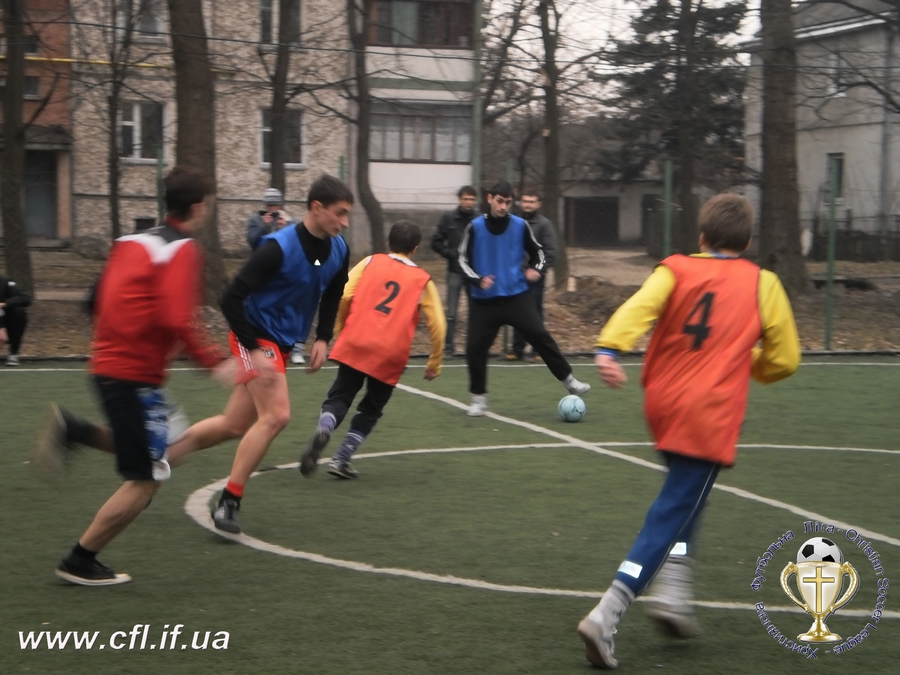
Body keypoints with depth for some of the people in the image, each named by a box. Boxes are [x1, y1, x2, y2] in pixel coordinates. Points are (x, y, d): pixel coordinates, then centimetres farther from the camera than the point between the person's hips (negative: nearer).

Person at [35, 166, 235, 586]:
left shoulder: (132, 243, 12)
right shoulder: (183, 250, -12)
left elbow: (99, 302, 17)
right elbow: (178, 320, -23)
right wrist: (214, 362, -16)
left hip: (109, 364, 9)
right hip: (135, 375, -9)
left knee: (162, 447, 22)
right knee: (145, 481, 1)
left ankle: (72, 430, 9)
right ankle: (79, 563, 7)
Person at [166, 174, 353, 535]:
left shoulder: (338, 251, -2)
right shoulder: (278, 248, -24)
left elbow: (331, 296, 18)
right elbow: (231, 299, -23)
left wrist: (322, 338, 4)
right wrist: (254, 351, -26)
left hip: (282, 345, 8)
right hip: (256, 338, -8)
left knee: (235, 425, 11)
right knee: (276, 414, -20)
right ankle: (228, 501, -10)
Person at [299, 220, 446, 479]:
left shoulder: (371, 262, 12)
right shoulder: (423, 280, 12)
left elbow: (343, 297, 1)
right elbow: (437, 325, 8)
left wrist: (340, 331, 15)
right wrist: (434, 363, 18)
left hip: (355, 344, 0)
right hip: (390, 354, 0)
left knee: (339, 398, 8)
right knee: (371, 409, 17)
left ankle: (323, 430, -23)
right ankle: (340, 460, 9)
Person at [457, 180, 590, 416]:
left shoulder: (520, 226, 0)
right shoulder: (475, 227, -3)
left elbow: (537, 252, 13)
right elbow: (463, 260, 1)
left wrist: (536, 269, -8)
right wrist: (478, 279, -16)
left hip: (516, 295, 0)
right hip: (484, 300, 0)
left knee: (540, 335, -11)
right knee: (474, 348, -3)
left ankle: (569, 380, -1)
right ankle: (479, 398, 14)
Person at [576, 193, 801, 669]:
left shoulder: (676, 269, 5)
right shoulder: (763, 284, 5)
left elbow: (640, 306, -16)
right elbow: (783, 360, 6)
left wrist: (609, 348, -30)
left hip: (662, 406, 4)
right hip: (710, 416, -4)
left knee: (682, 501, 28)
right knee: (670, 518, -4)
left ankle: (673, 595, 16)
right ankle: (606, 618, -15)